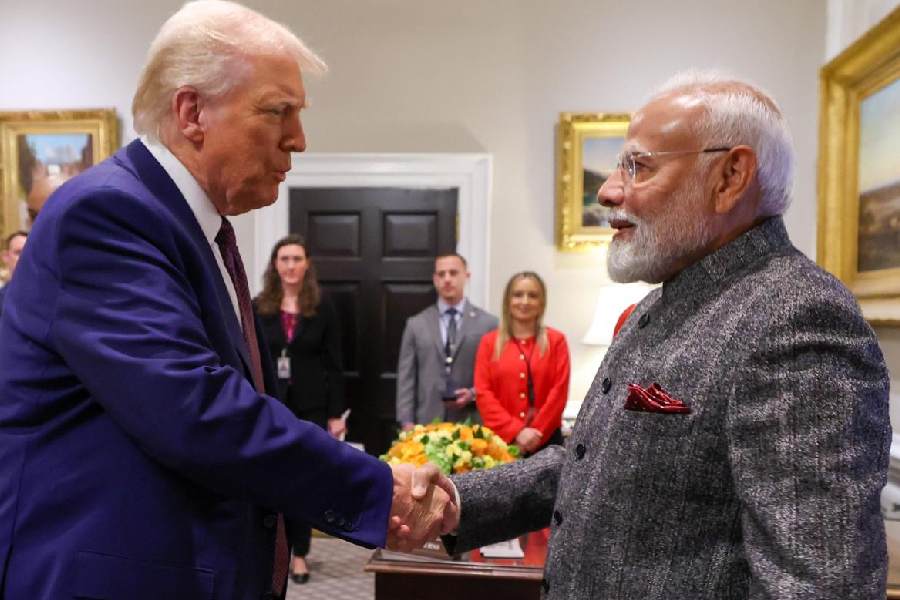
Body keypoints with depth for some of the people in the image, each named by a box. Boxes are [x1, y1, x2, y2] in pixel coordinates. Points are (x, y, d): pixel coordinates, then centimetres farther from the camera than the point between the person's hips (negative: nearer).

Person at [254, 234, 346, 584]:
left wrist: (336, 413, -6)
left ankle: (299, 553, 18)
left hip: (310, 407, -1)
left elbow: (333, 365, -1)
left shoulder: (323, 309, 0)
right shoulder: (258, 308, 3)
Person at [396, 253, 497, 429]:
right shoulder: (416, 324, 9)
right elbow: (406, 378, 6)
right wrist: (407, 422, -2)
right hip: (427, 424, 1)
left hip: (471, 425, -1)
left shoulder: (488, 323, 4)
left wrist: (474, 394, -12)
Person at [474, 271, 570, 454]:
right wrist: (516, 431, -9)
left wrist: (536, 432, -9)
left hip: (547, 439, 0)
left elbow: (559, 392, -1)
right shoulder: (489, 342, 6)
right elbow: (483, 393, 0)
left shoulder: (556, 340, 6)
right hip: (502, 439, 0)